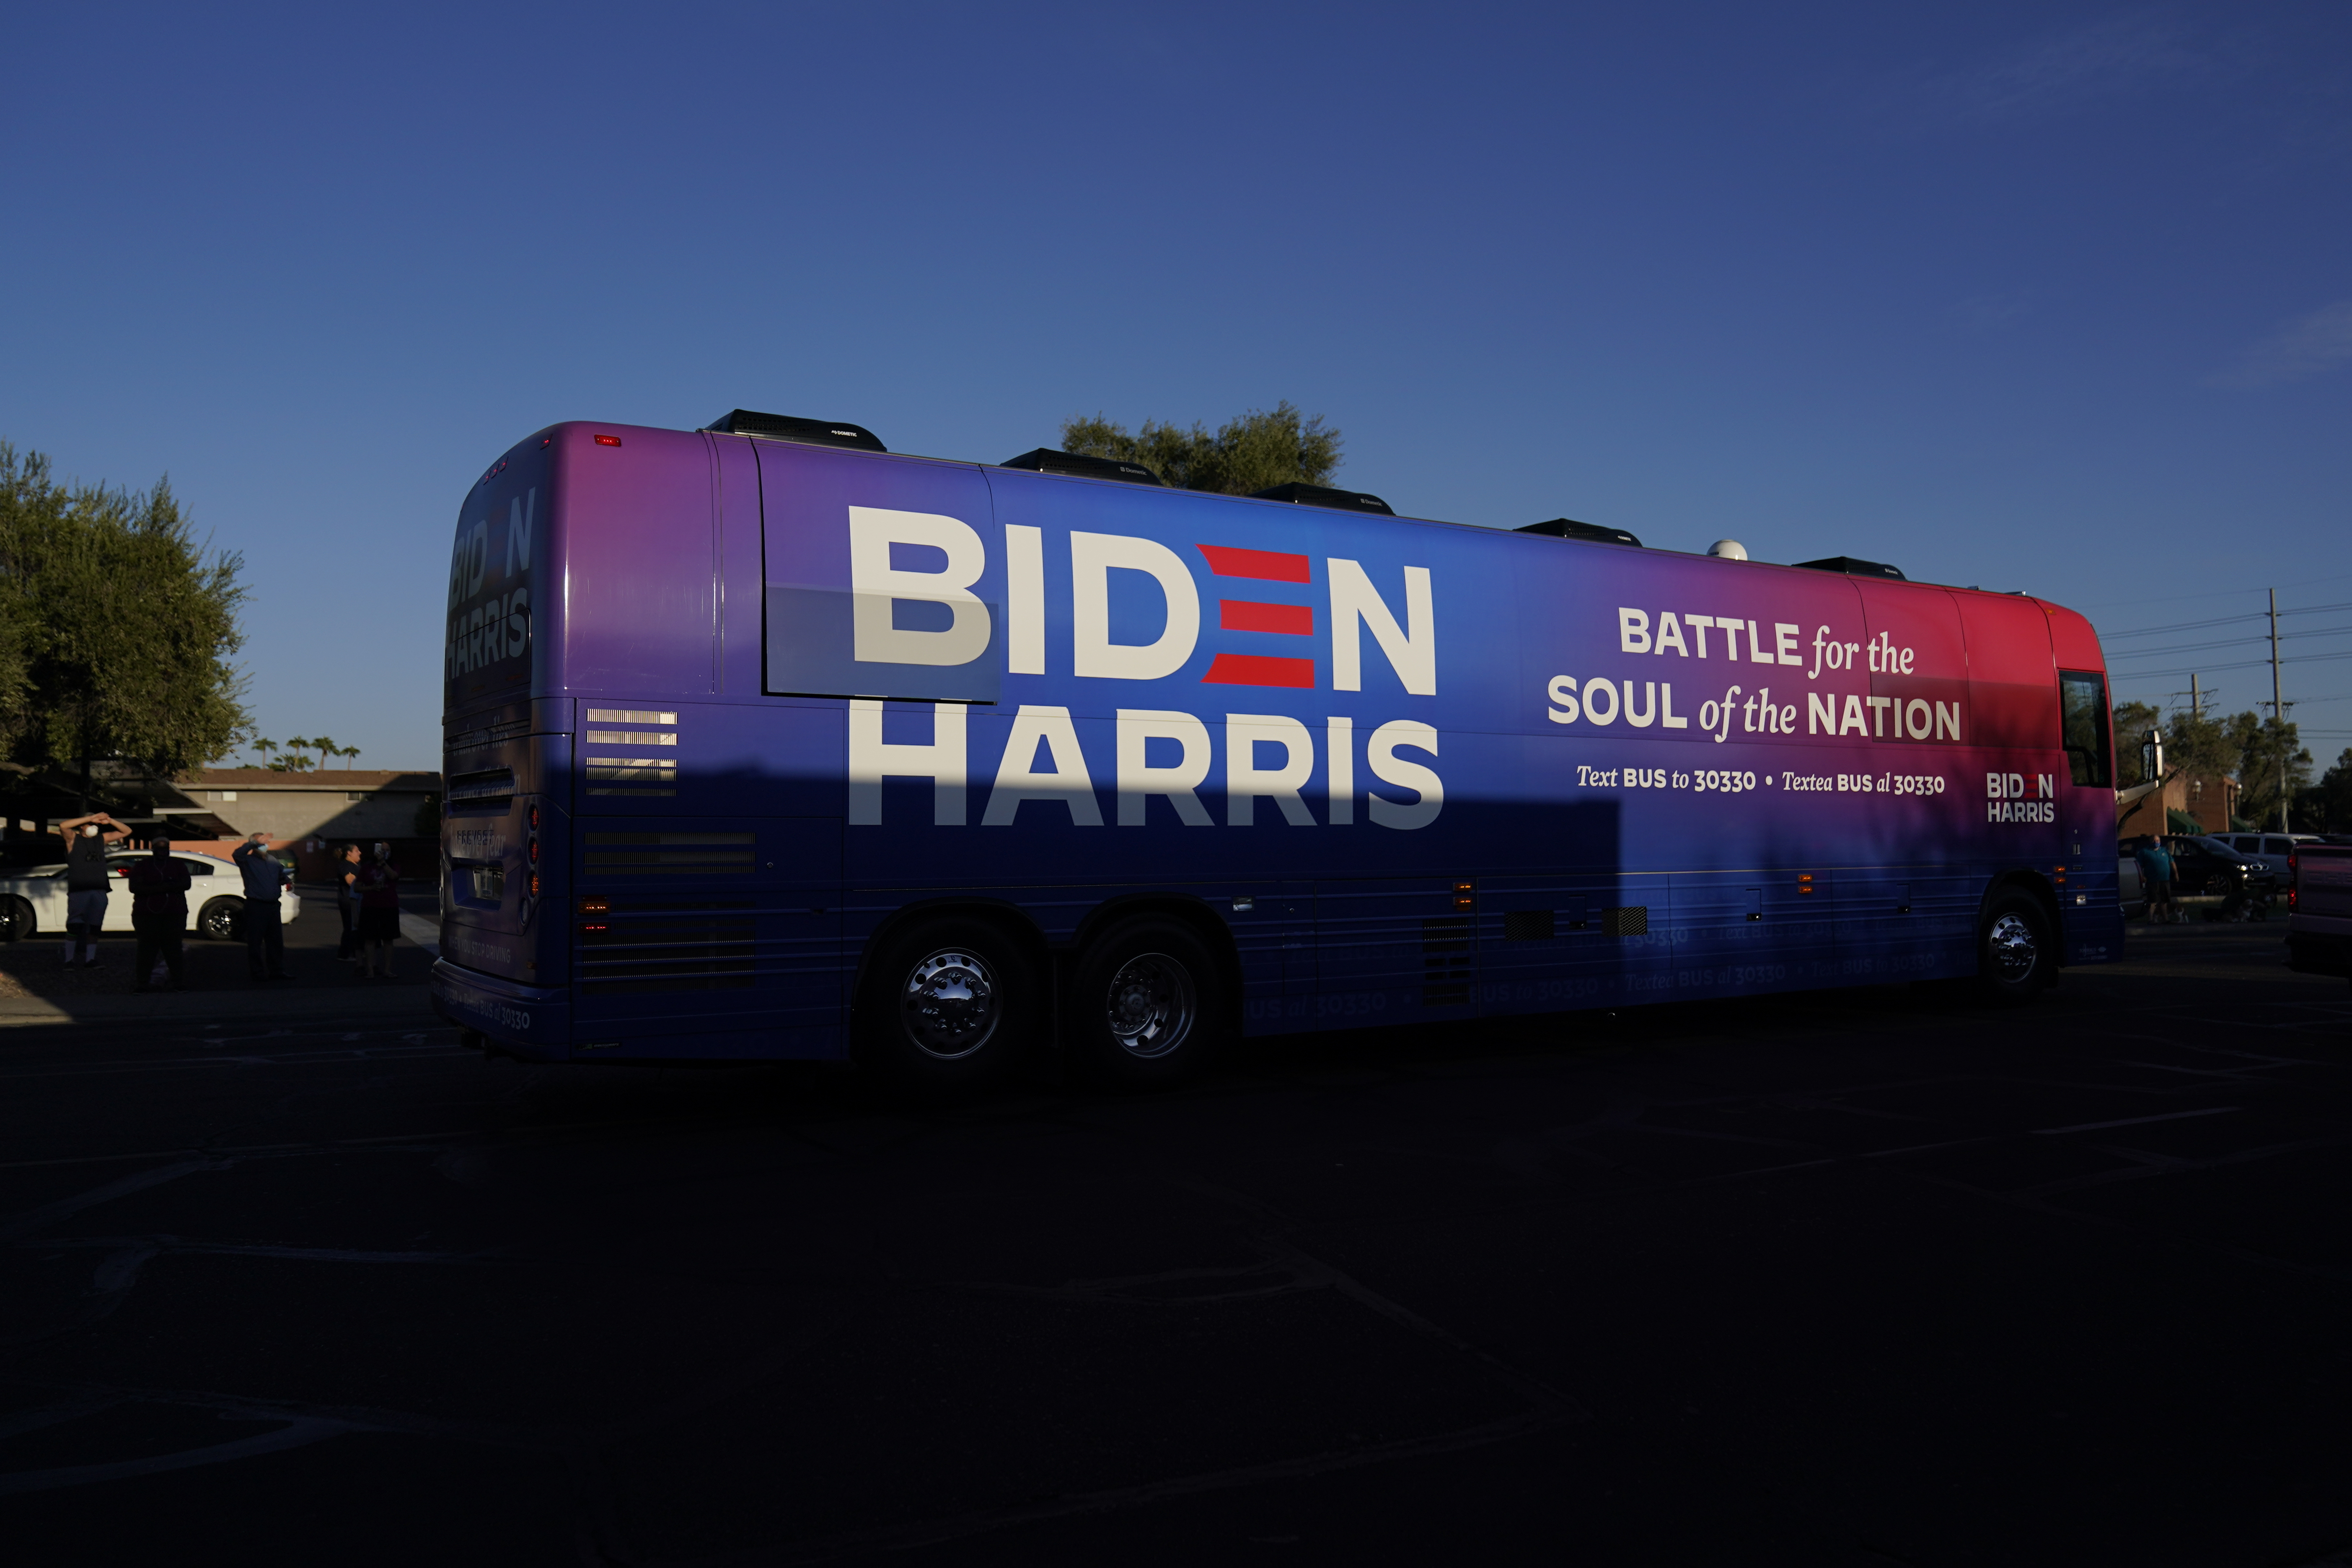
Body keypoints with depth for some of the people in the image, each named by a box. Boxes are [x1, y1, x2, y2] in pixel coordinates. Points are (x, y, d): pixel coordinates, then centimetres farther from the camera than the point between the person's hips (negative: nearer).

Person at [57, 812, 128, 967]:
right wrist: (91, 818, -19)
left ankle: (90, 960, 7)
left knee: (94, 928, 4)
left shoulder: (102, 839, 15)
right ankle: (69, 960, -2)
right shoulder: (74, 838, 3)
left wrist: (109, 821, -1)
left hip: (99, 892, 4)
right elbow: (63, 826, -18)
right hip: (78, 891, -4)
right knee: (74, 927, -6)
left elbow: (126, 832, 17)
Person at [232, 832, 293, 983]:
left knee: (276, 941, 10)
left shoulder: (274, 861, 16)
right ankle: (257, 975, 4)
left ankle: (277, 971, 18)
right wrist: (255, 842, -22)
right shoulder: (248, 861, -3)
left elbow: (282, 878, 20)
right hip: (256, 906, -6)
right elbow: (237, 854, -25)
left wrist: (288, 879, -2)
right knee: (255, 942, -1)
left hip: (274, 905, 6)